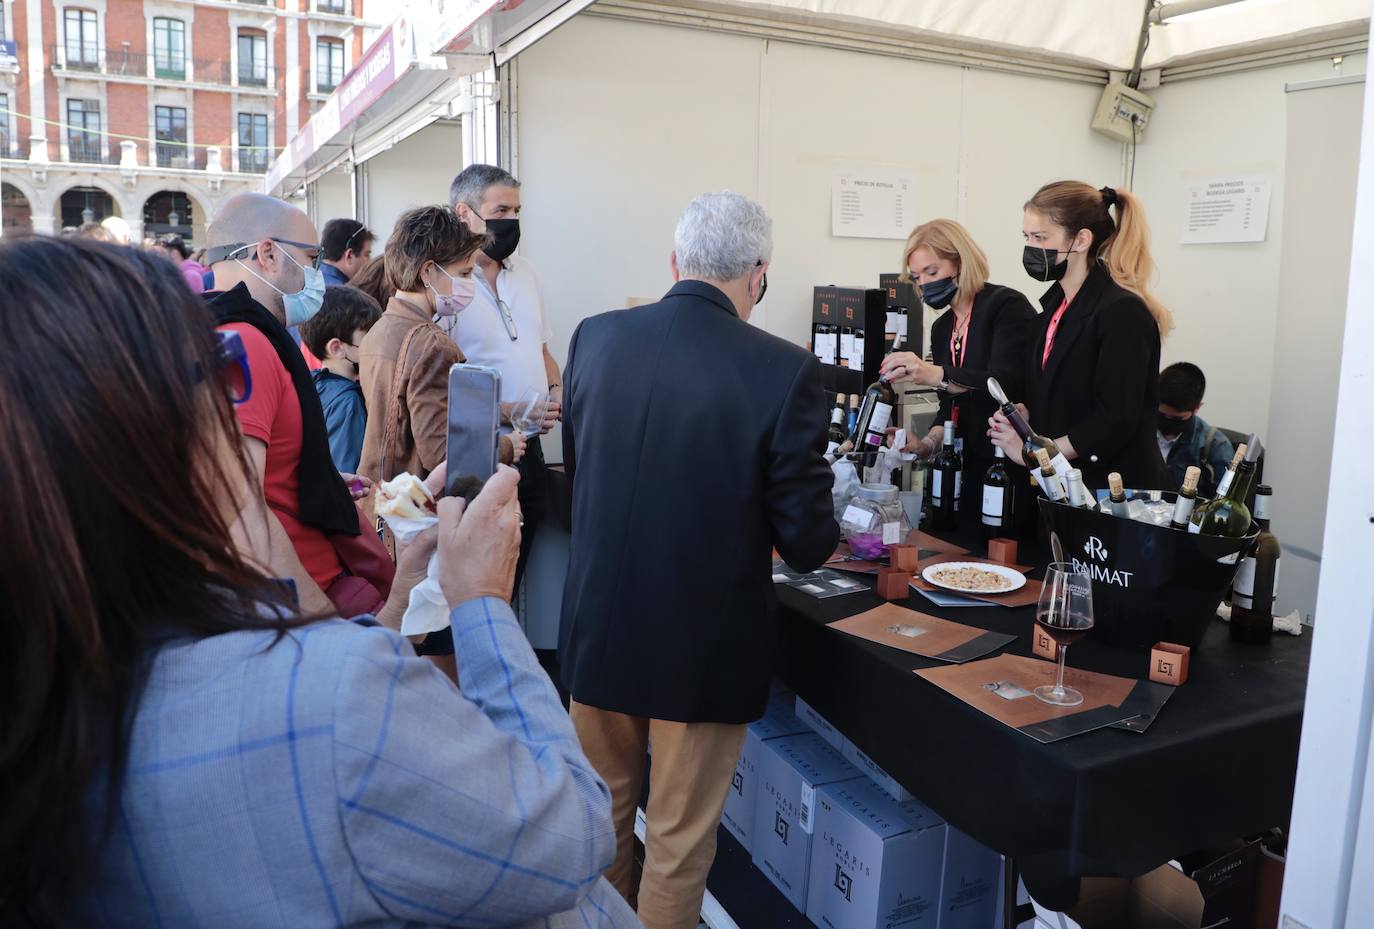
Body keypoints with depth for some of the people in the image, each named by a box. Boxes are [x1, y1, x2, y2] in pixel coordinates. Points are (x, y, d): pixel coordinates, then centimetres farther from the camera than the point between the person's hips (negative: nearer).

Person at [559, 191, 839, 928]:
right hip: (704, 641, -4)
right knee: (679, 839, 16)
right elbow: (806, 541, -14)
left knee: (602, 810, 26)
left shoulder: (595, 336, -5)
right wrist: (818, 534, 10)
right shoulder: (783, 369, -18)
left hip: (598, 624, 5)